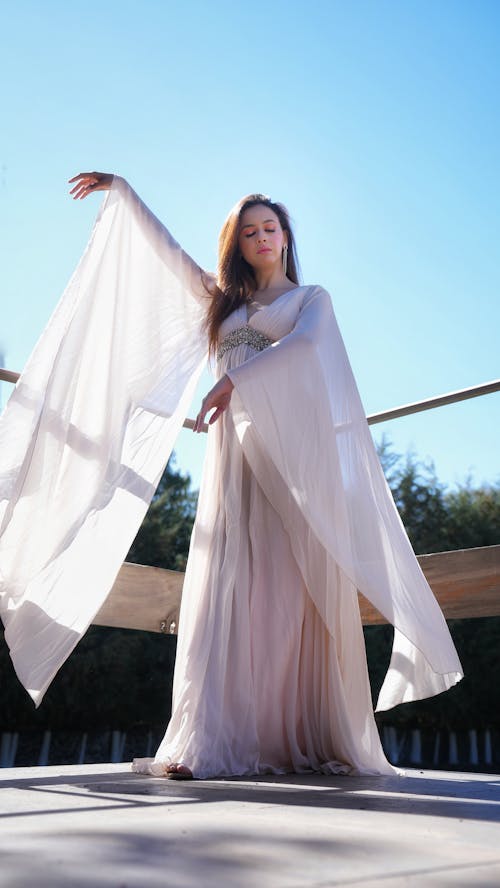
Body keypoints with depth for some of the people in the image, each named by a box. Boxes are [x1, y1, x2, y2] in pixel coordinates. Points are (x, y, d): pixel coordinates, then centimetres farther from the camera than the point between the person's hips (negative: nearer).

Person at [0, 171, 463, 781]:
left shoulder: (311, 297, 16)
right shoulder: (222, 299, 27)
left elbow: (306, 343, -5)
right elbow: (163, 246, 27)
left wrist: (236, 379, -14)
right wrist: (120, 189, 26)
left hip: (292, 448, -2)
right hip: (234, 453, 3)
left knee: (297, 589, -9)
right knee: (229, 588, -9)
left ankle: (309, 738, -7)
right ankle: (213, 745, -14)